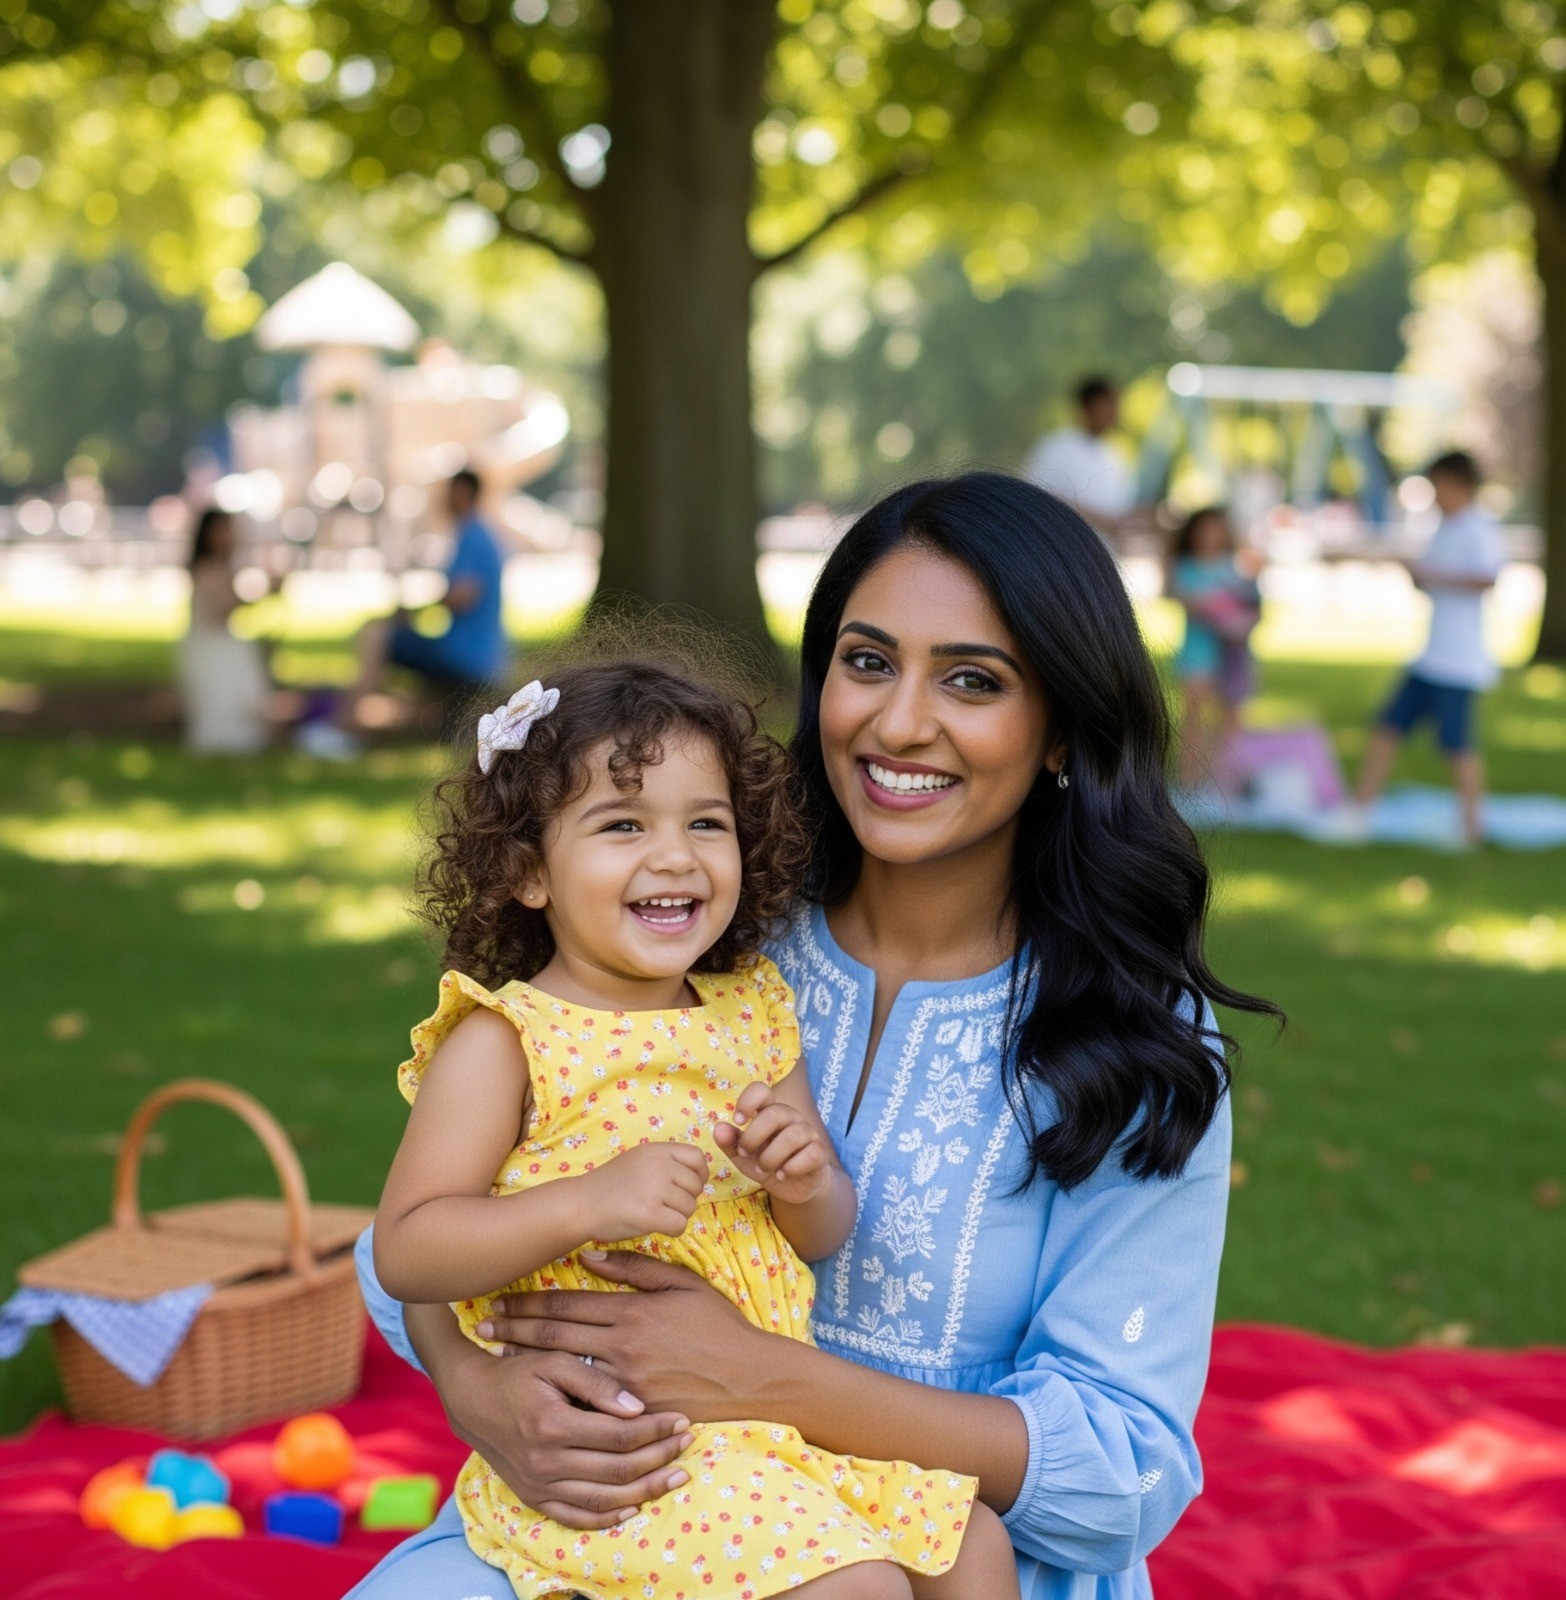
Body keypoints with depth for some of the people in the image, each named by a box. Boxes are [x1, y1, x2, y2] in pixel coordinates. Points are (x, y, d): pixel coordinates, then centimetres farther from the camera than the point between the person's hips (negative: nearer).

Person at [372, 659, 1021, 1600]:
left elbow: (825, 1235, 17)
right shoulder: (501, 1042, -9)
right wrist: (588, 1203, -26)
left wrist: (808, 1184, -7)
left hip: (773, 1407, 7)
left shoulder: (751, 1013, 10)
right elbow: (404, 1252, -15)